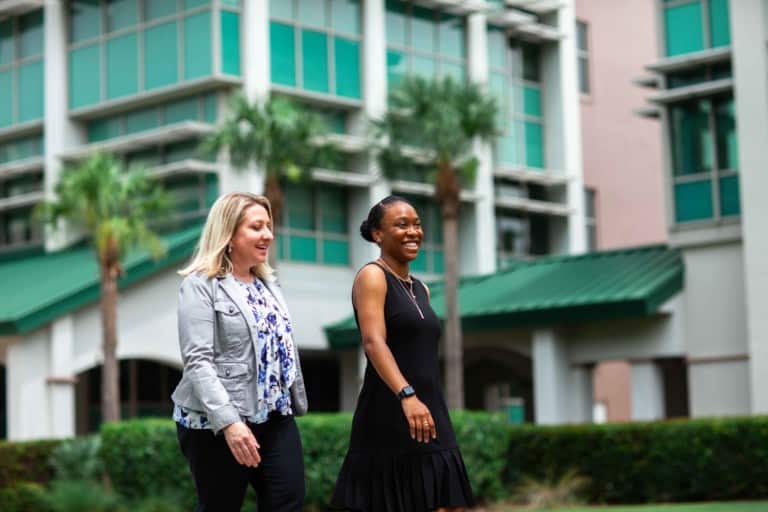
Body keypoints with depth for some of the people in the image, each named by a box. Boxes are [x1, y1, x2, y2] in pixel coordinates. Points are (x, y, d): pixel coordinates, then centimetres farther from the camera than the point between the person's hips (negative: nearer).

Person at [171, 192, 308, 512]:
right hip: (217, 424, -7)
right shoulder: (201, 285, -9)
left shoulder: (267, 284, 15)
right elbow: (198, 362, -18)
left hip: (276, 417, 7)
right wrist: (228, 422, -26)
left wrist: (297, 402, 18)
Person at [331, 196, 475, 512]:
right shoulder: (372, 276, -5)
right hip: (387, 420, -7)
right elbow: (373, 342, -20)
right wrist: (406, 395, -33)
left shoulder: (420, 289, 18)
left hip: (430, 416, 7)